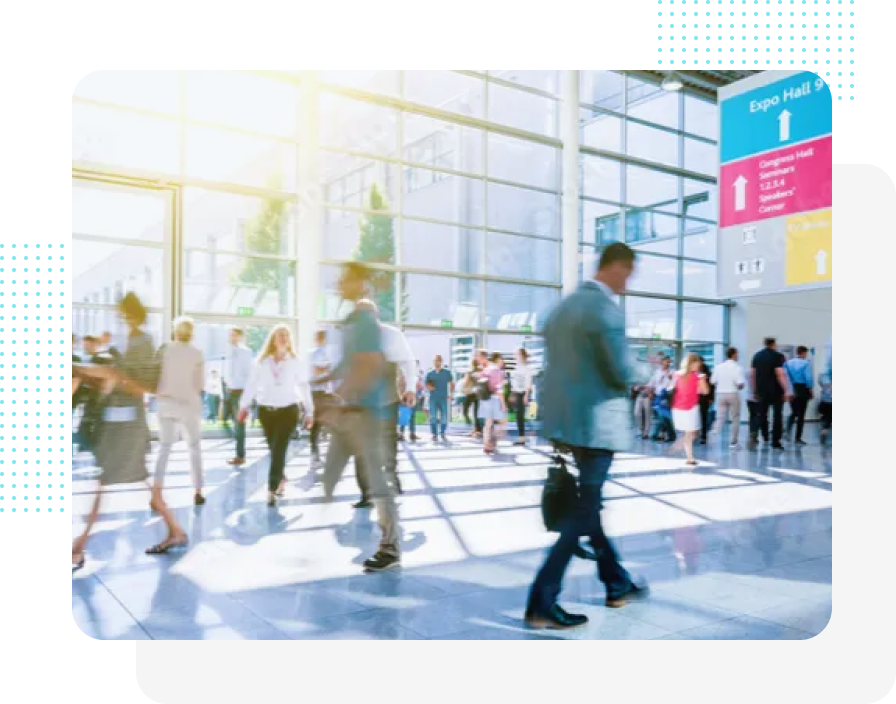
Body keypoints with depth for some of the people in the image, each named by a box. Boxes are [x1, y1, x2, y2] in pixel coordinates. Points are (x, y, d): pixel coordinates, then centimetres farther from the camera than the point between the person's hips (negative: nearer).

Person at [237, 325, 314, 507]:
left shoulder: (295, 362, 0)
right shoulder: (262, 361, 3)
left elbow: (304, 387, 2)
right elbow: (252, 384, 1)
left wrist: (309, 412, 2)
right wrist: (244, 406, -5)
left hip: (288, 410, -2)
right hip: (266, 410, 2)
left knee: (279, 450, -9)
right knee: (274, 450, 13)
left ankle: (272, 490, -7)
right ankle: (281, 480, 36)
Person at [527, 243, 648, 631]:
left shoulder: (564, 306, 13)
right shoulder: (606, 308, -15)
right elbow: (622, 373, -18)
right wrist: (626, 380, 4)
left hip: (565, 418, 9)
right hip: (595, 421, -9)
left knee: (588, 502, 18)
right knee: (584, 511, -2)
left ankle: (616, 583, 33)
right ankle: (542, 602, -1)